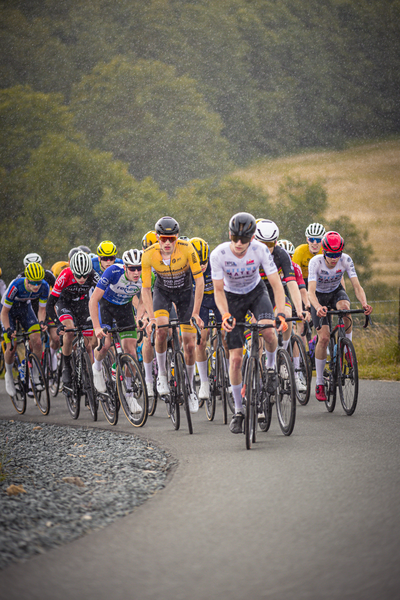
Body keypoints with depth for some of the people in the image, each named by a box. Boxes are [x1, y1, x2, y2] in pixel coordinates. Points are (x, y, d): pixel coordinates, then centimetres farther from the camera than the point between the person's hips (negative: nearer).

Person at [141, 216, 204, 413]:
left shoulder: (187, 249, -30)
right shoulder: (149, 254, -26)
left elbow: (199, 281, -25)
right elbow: (145, 288, -19)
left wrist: (196, 313, -29)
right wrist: (151, 318, -28)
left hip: (185, 292, 0)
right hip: (162, 291, 0)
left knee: (189, 345, -3)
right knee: (162, 328, -29)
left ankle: (190, 388, 16)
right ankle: (162, 374, -9)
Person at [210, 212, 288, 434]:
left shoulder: (260, 250, -26)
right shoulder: (219, 254, -27)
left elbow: (277, 284, -24)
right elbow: (218, 290, -17)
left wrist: (281, 313, -38)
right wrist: (225, 315, -33)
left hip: (256, 292, 0)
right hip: (232, 297, 0)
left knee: (268, 330, -32)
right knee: (235, 358, -6)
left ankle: (271, 366, 0)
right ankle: (238, 411, 7)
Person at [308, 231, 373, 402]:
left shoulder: (346, 260, -25)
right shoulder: (315, 262, -31)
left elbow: (357, 286, -29)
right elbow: (311, 290, -40)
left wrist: (364, 304, -49)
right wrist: (318, 308, -60)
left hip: (336, 292, 2)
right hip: (320, 296, -2)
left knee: (344, 307, -35)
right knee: (323, 338, -14)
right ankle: (319, 384, -3)